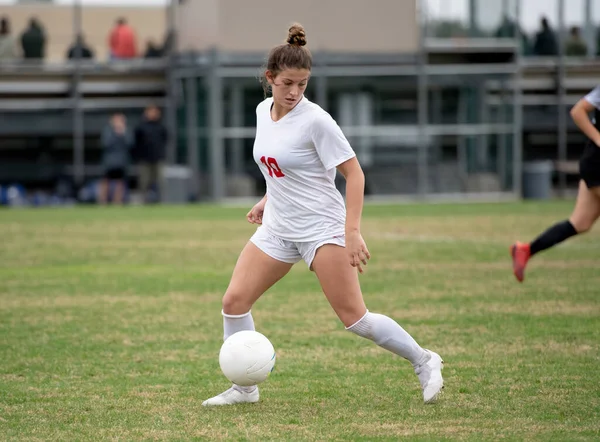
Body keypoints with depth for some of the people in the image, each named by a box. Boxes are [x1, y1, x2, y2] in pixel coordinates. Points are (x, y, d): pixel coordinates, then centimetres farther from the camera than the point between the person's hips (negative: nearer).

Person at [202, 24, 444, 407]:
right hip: (277, 228, 7)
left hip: (322, 227, -7)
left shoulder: (315, 119, -17)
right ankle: (245, 388, 10)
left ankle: (425, 362, 7)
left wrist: (352, 232, -22)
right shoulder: (264, 111, 5)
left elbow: (354, 174, -16)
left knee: (354, 318, -10)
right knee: (234, 302, -4)